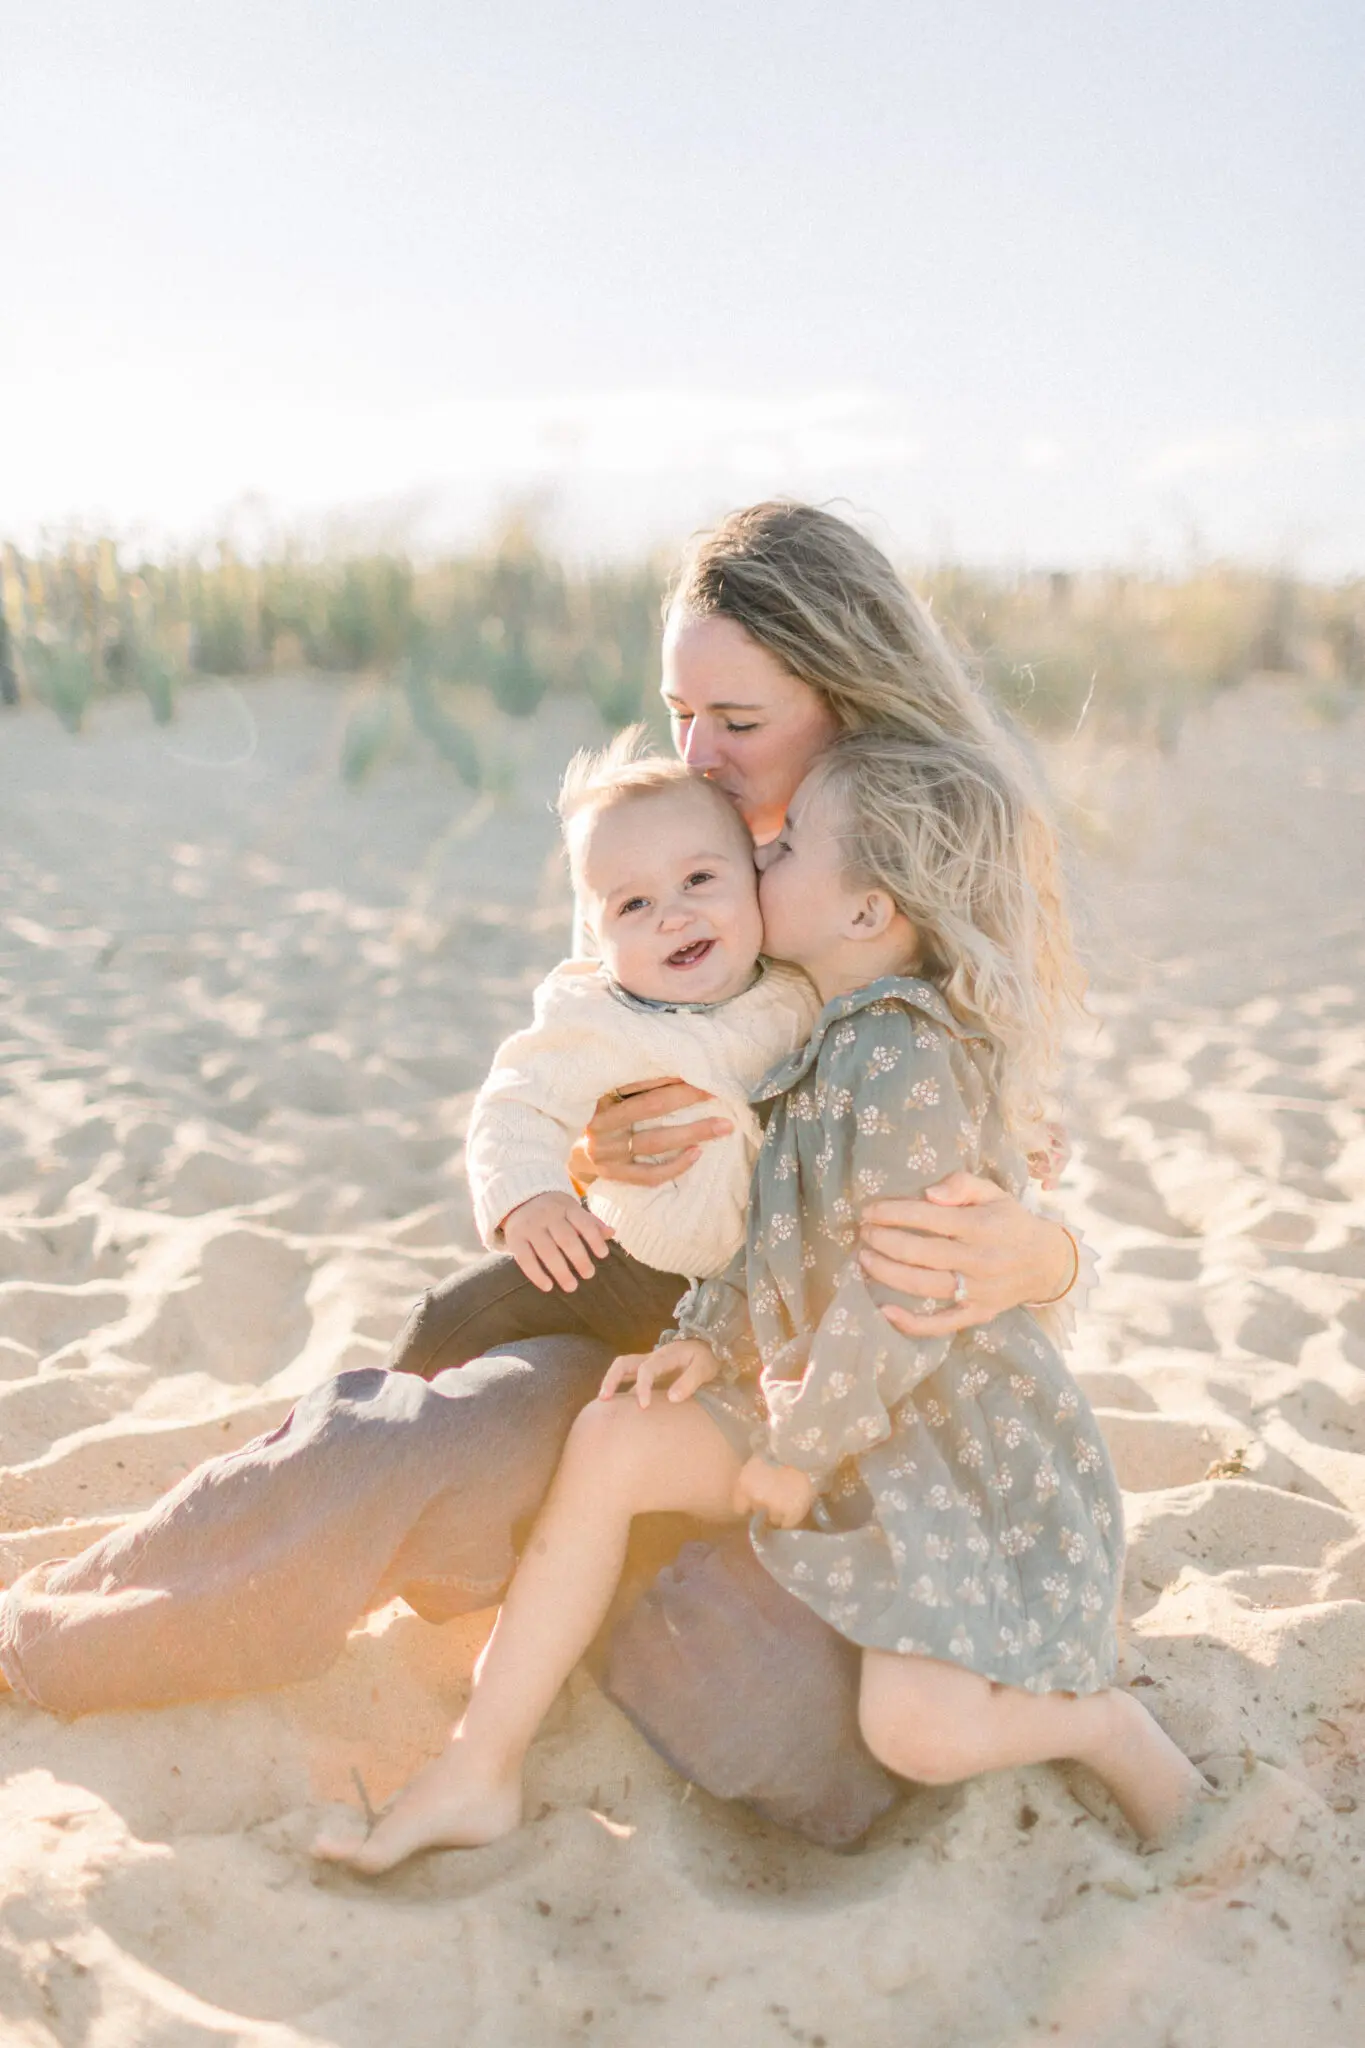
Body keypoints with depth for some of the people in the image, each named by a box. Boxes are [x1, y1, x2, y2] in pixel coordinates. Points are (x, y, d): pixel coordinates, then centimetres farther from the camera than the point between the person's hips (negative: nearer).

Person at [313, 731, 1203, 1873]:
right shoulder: (829, 1039, 4)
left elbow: (903, 1305, -25)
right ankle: (480, 1775, 2)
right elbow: (782, 1241, 13)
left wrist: (796, 1451, -14)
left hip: (953, 1427, -9)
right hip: (818, 1396, 9)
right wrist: (713, 1341, 1)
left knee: (915, 1730, -21)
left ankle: (1106, 1722, 14)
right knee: (610, 1441, -7)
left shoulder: (906, 1061, -26)